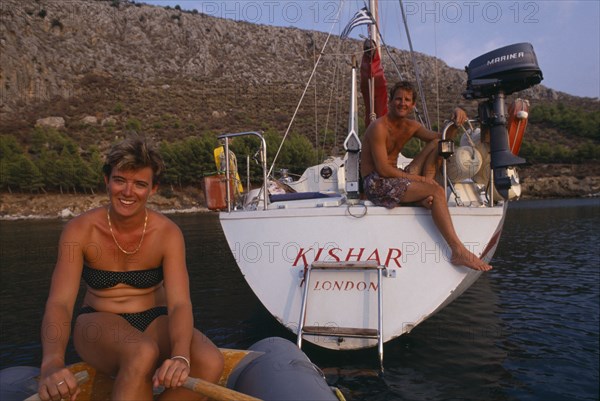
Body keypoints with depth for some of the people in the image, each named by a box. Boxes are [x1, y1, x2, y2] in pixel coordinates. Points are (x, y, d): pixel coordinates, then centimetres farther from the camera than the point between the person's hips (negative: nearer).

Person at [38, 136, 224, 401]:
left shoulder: (168, 233, -13)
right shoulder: (80, 230, -13)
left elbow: (180, 303, -23)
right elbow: (59, 302, -23)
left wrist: (180, 356, -45)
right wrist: (52, 362, -44)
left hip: (153, 321, 2)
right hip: (99, 323, -1)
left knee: (211, 363, -28)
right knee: (142, 353, -38)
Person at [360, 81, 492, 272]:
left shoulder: (411, 126, 11)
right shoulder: (379, 127, -14)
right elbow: (383, 169, -20)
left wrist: (455, 121, -8)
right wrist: (418, 178, -16)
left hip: (396, 178, 9)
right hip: (376, 184, -9)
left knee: (437, 144, 3)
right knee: (436, 191, -25)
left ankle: (426, 195, -16)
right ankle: (458, 251, -28)